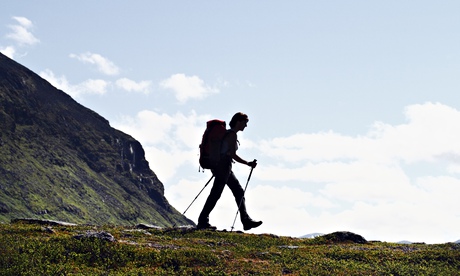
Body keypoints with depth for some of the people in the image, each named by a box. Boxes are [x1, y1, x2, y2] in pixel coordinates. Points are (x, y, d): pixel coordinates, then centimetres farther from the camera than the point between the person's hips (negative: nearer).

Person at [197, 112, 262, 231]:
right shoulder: (232, 135, -13)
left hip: (225, 168, 11)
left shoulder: (228, 133, 17)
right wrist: (248, 163, -17)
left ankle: (246, 221, 12)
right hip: (224, 167, -11)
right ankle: (202, 222, -2)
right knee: (215, 194, -7)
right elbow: (232, 154, -20)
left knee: (239, 192, 11)